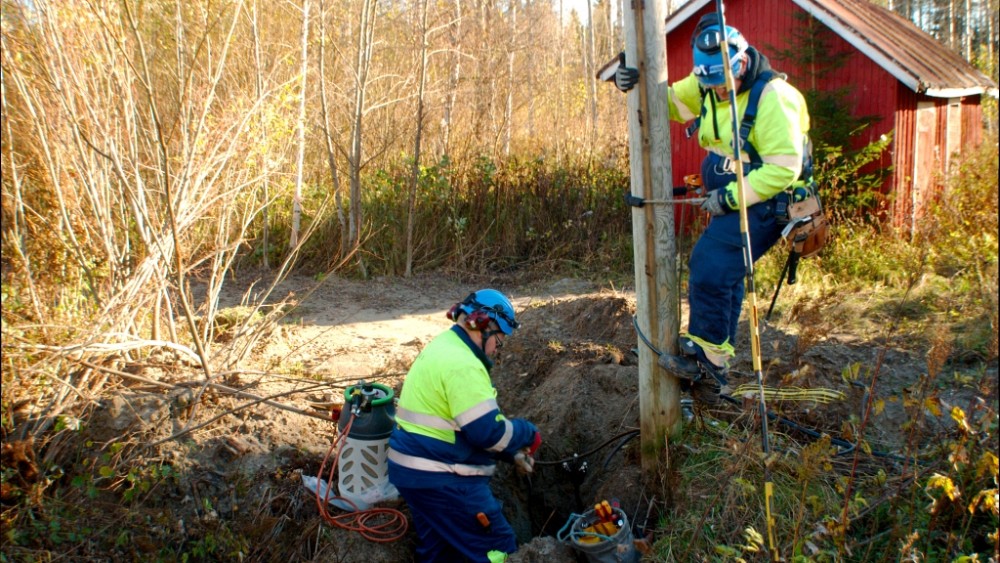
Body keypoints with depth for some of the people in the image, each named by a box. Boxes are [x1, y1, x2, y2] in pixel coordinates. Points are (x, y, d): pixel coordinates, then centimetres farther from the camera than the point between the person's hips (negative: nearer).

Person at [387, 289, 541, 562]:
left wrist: (511, 453, 15)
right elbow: (488, 431, -23)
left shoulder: (442, 348, 14)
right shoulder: (462, 364, -21)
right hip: (440, 478, -10)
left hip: (414, 469, 10)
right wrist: (527, 434, -6)